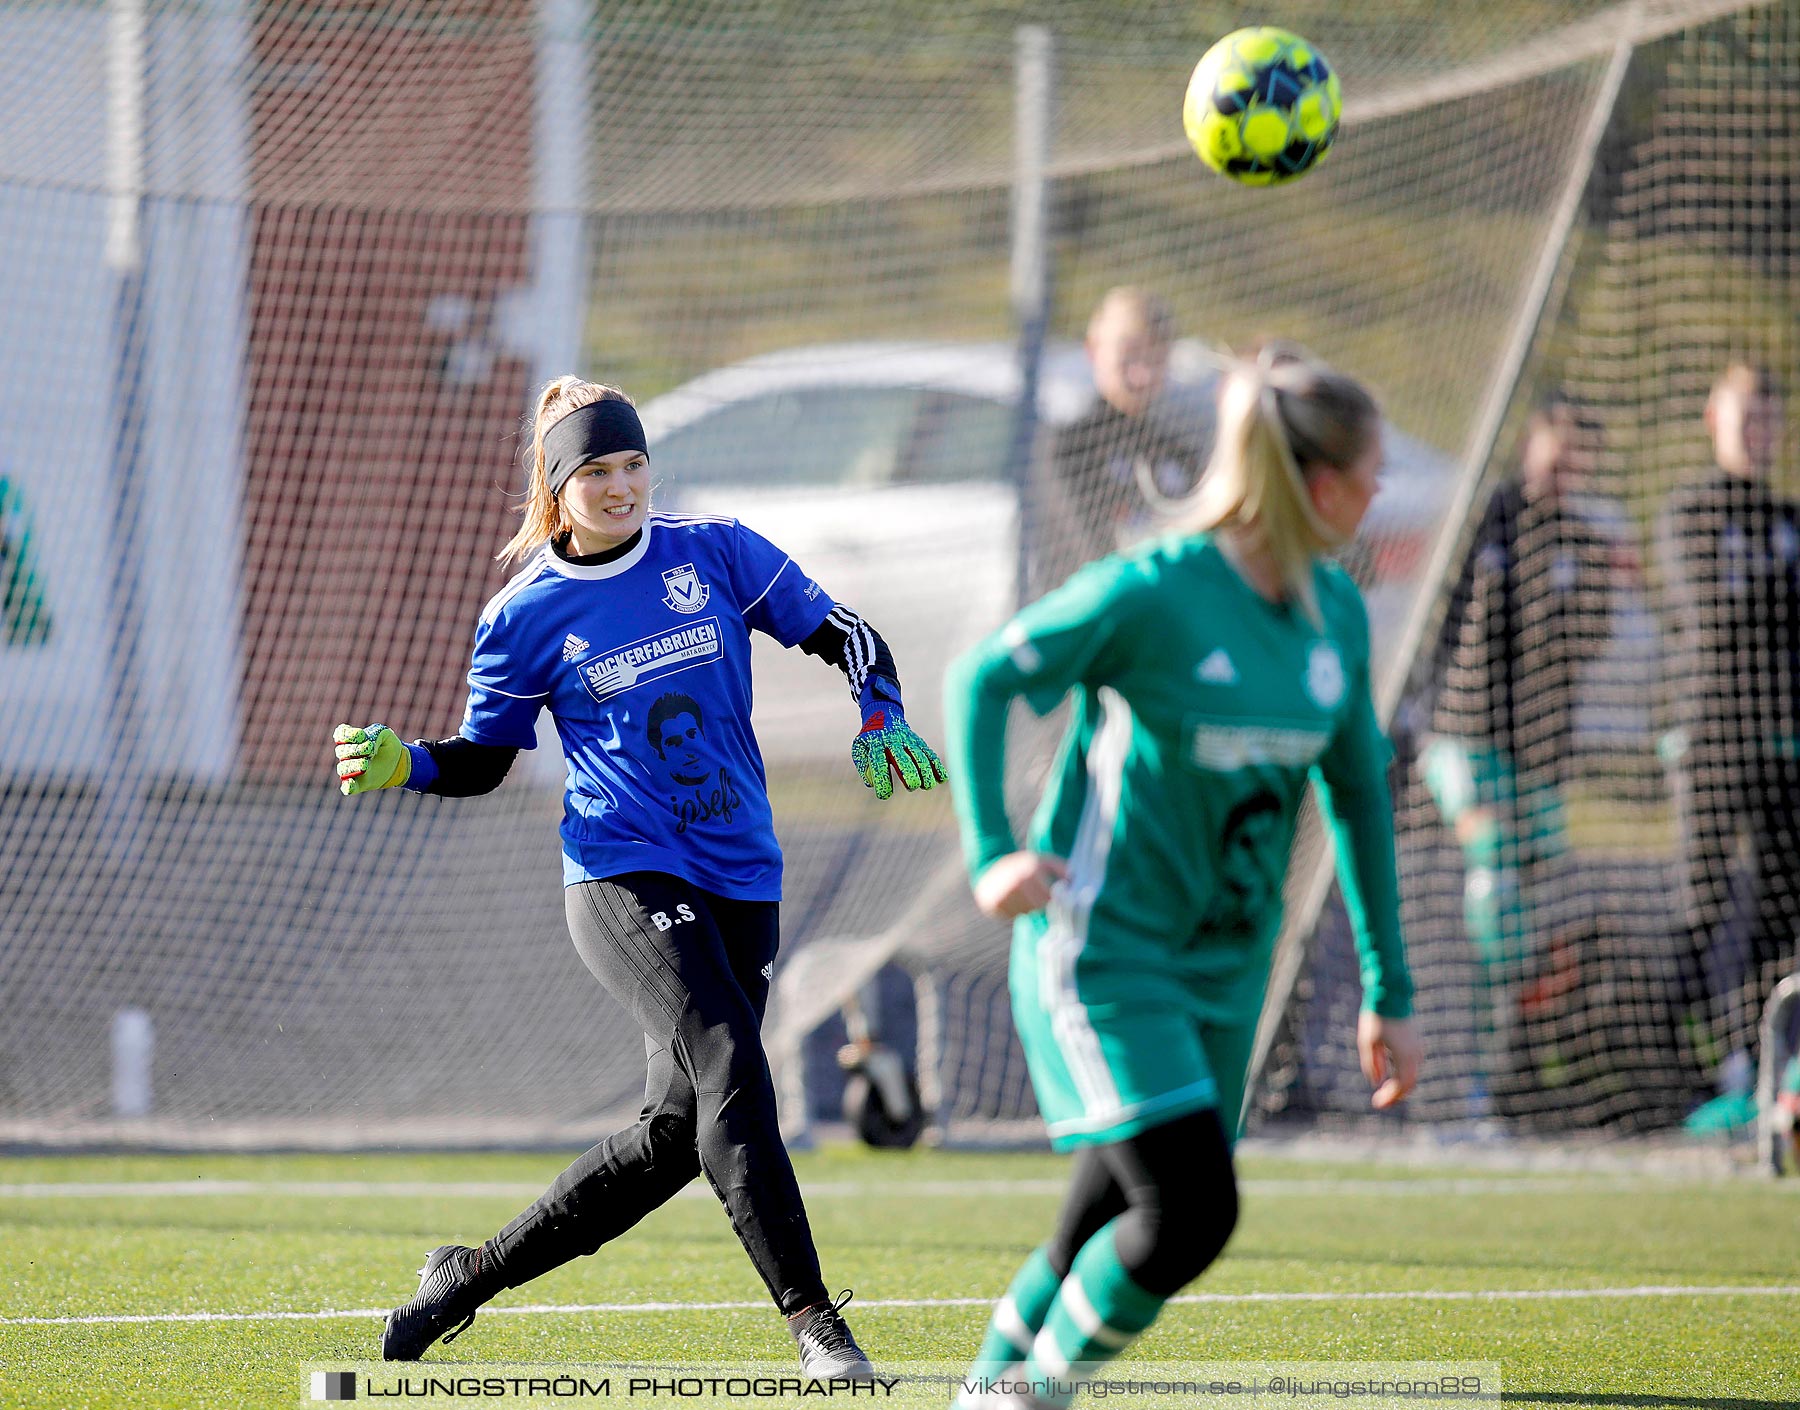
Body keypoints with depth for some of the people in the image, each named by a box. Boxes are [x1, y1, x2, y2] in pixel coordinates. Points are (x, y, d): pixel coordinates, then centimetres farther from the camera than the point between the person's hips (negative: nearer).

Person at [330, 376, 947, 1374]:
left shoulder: (715, 553, 6)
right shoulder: (524, 616, 1)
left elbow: (840, 635, 12)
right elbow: (483, 759, 10)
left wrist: (880, 719, -6)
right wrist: (402, 766, -10)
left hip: (740, 883, 4)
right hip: (622, 877, -4)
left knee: (678, 1134, 3)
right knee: (727, 1065, -25)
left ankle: (467, 1278, 18)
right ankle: (811, 1320, -25)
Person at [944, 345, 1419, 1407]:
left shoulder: (1337, 612, 4)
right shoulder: (1151, 591, -17)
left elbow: (1359, 793, 14)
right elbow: (982, 680, -7)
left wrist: (1390, 991, 16)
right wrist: (993, 852, -17)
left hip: (1226, 963, 7)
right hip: (1103, 949, -7)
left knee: (1109, 1237, 7)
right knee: (1193, 1207, -17)